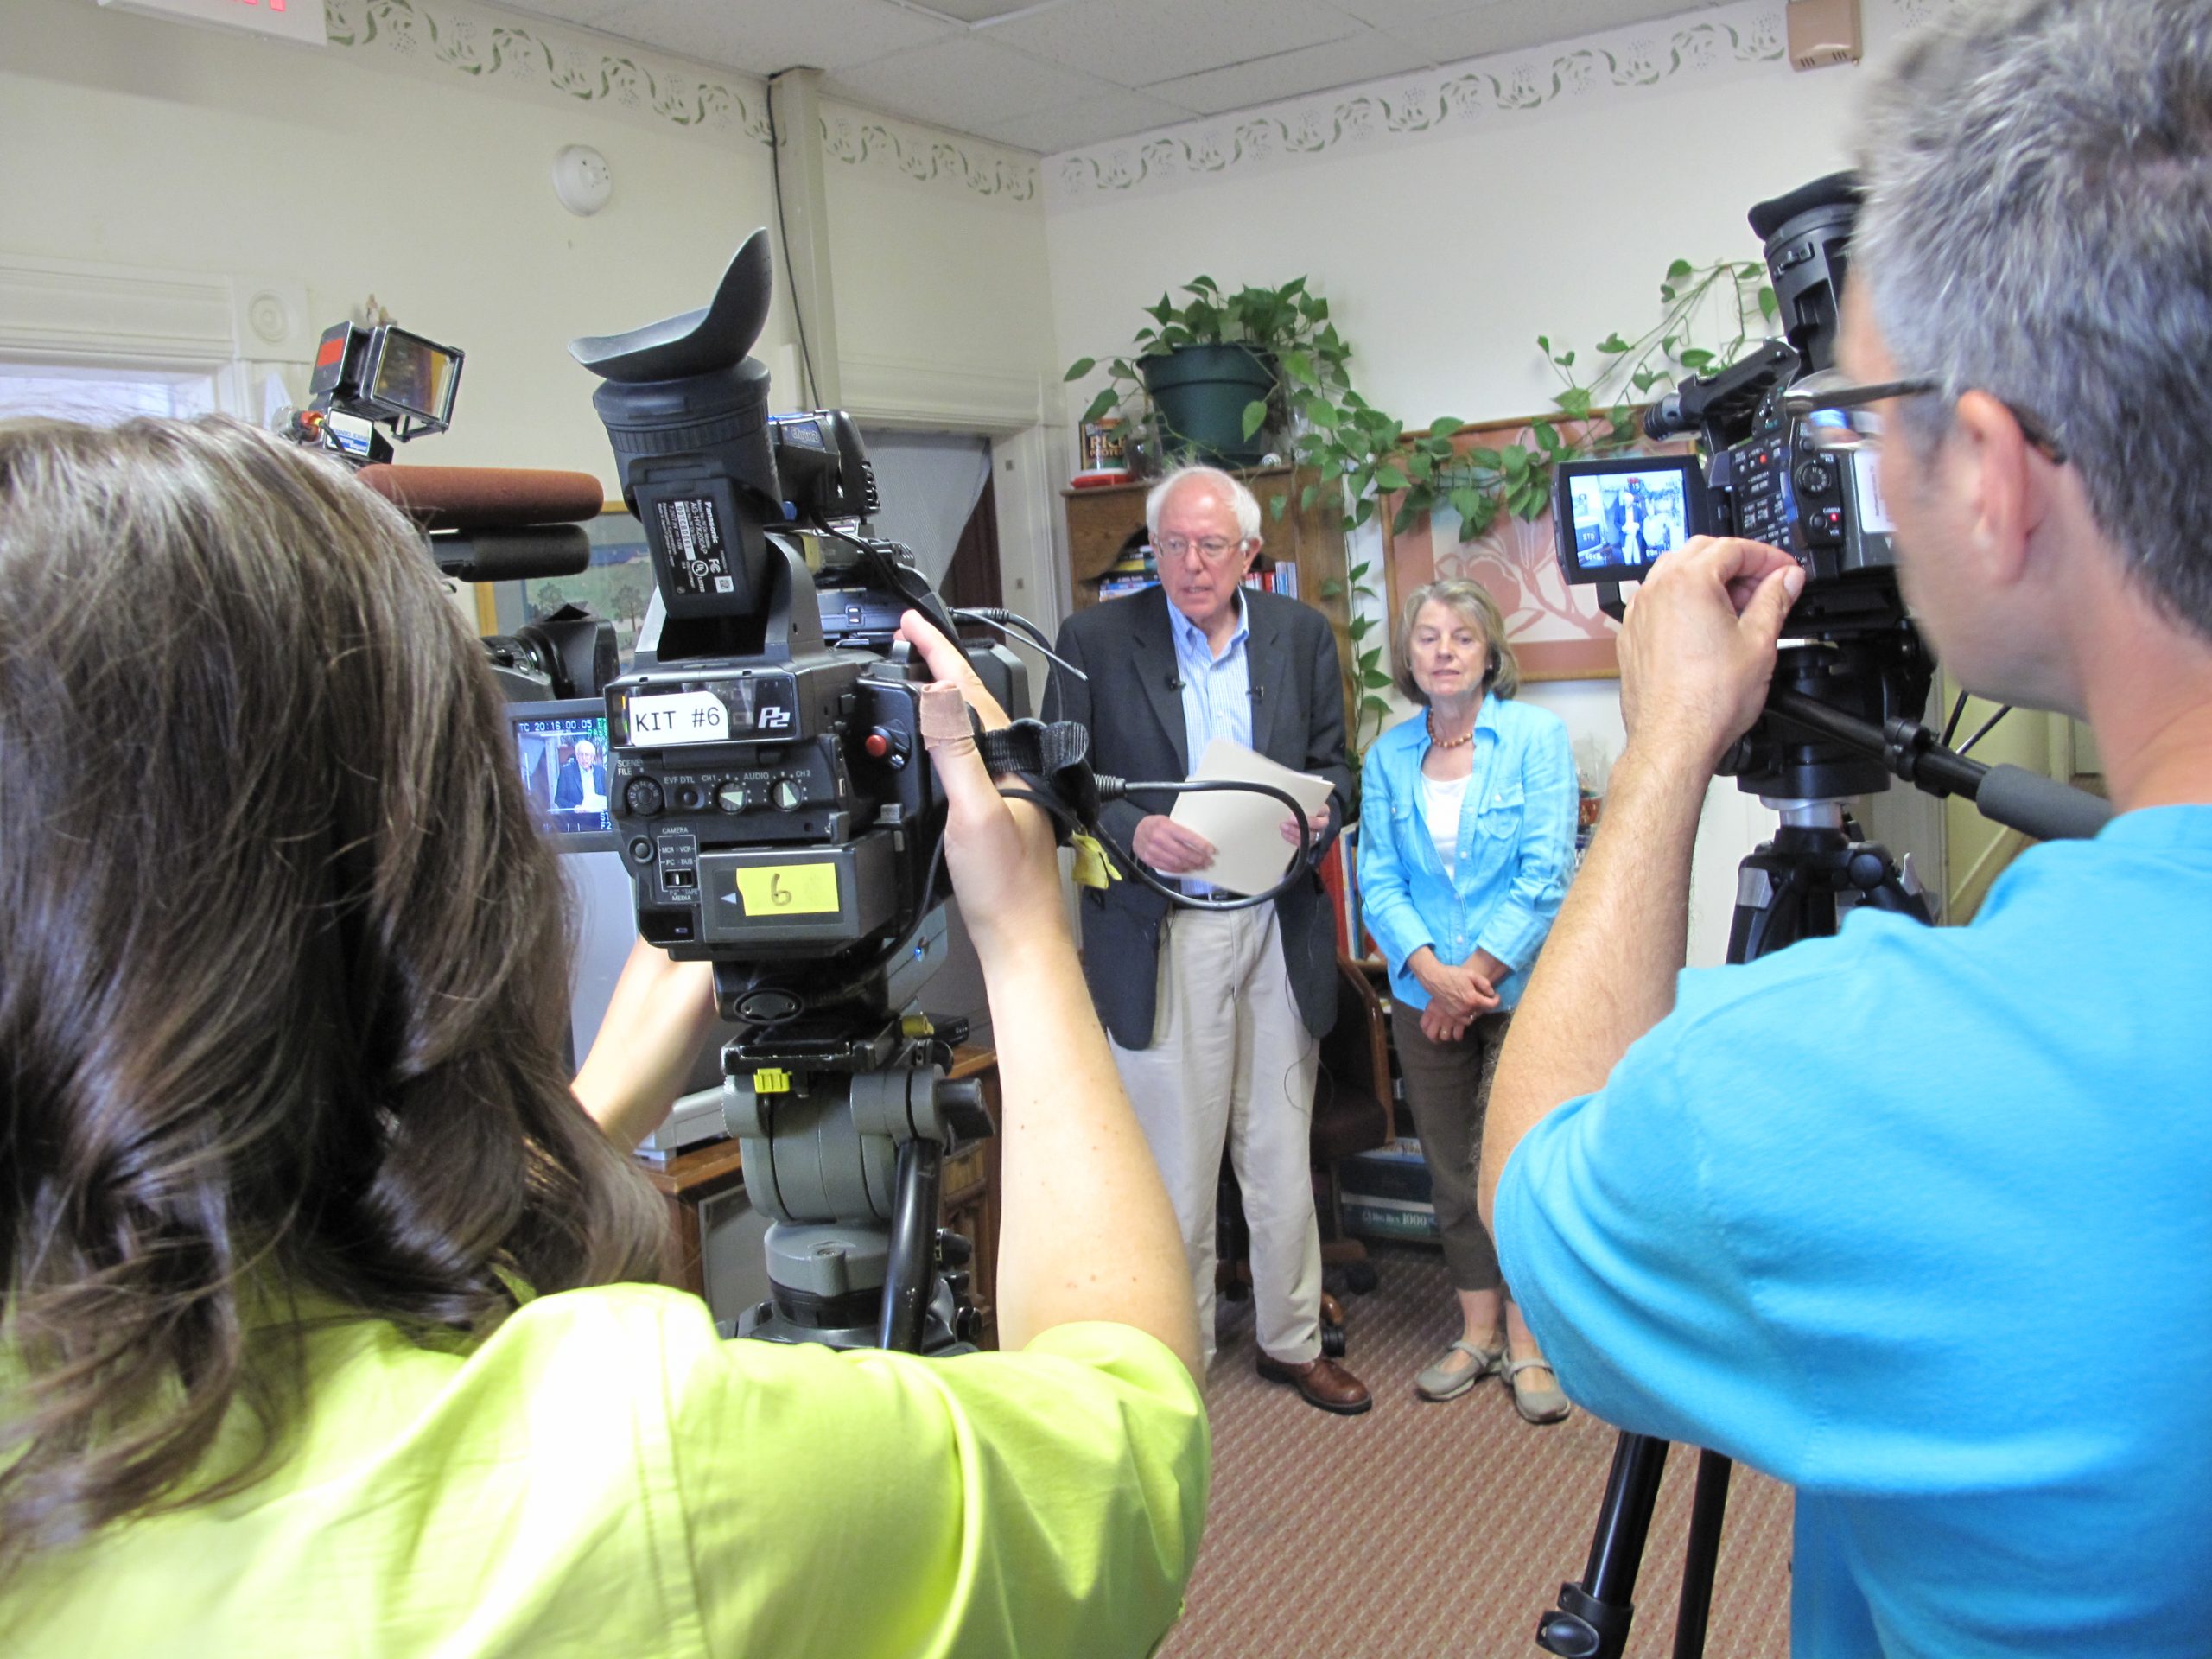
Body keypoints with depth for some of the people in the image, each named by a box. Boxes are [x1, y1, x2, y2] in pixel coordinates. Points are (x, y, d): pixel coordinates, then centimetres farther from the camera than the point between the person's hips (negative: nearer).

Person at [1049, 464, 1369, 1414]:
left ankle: (1291, 1341, 31)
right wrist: (1133, 831, -20)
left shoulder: (1302, 635, 7)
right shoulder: (1096, 639, -2)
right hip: (1157, 935, -2)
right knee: (1175, 1165, 5)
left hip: (1277, 932, 3)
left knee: (1282, 1156, 13)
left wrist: (1318, 811, -11)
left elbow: (1333, 764, 12)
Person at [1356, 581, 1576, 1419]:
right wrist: (1432, 971, -12)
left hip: (1523, 988, -3)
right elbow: (1378, 879, 2)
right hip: (1425, 995, 4)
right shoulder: (1388, 753, 7)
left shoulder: (1537, 735, -4)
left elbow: (1546, 872, -10)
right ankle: (1476, 1330, 25)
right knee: (1450, 1169, 10)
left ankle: (1527, 1343, 14)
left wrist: (1475, 974, -13)